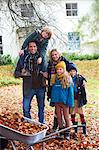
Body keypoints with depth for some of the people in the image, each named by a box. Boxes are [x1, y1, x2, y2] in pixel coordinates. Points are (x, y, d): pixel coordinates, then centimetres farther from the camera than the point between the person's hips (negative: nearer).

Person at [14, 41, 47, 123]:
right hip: (28, 87, -1)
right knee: (26, 108, -1)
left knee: (41, 107, 11)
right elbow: (16, 72, 3)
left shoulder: (41, 57, 6)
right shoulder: (24, 57, 2)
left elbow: (45, 71, 11)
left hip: (40, 86, 1)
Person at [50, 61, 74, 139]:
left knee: (66, 117, 5)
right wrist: (52, 100, 11)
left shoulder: (67, 79, -8)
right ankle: (61, 132, 22)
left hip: (64, 101, -5)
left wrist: (70, 102, -12)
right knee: (59, 117, 11)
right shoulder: (55, 79, 6)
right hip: (57, 101, 5)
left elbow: (70, 91, -8)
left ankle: (67, 133, 13)